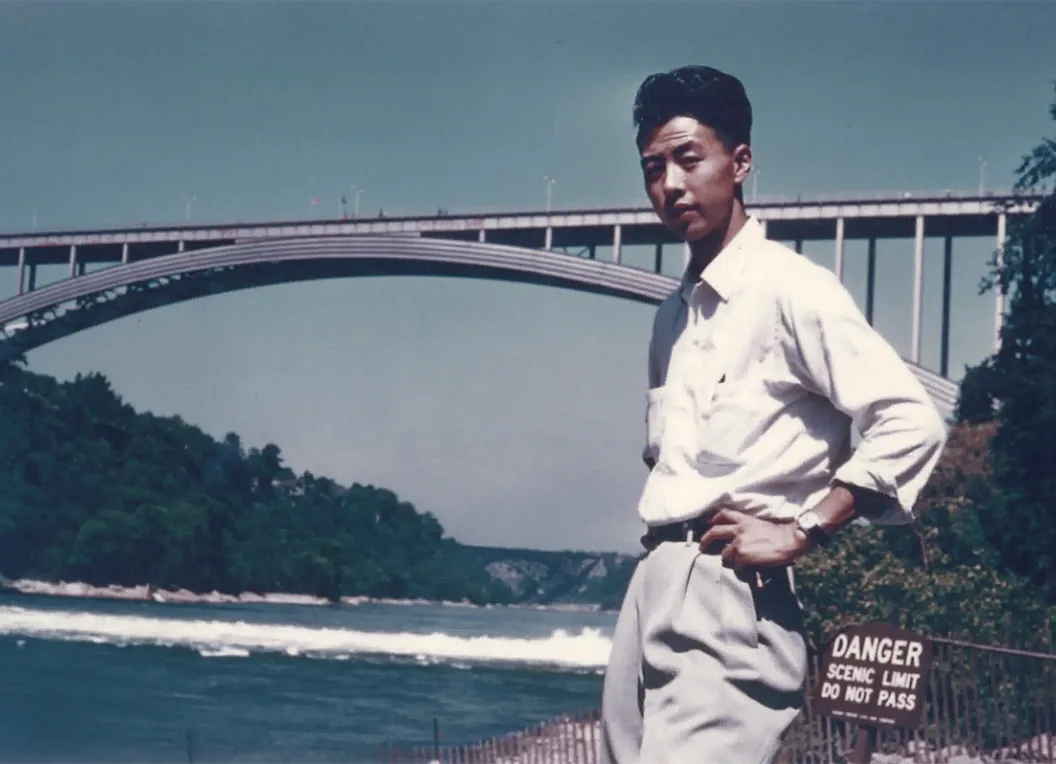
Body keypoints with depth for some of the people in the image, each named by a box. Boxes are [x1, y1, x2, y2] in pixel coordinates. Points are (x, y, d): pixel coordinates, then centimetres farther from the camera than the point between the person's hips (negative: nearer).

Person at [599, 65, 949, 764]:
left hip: (731, 593, -8)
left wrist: (799, 534, -13)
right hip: (652, 587, 8)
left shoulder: (790, 287, -6)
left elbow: (914, 423, -14)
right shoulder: (673, 314, 19)